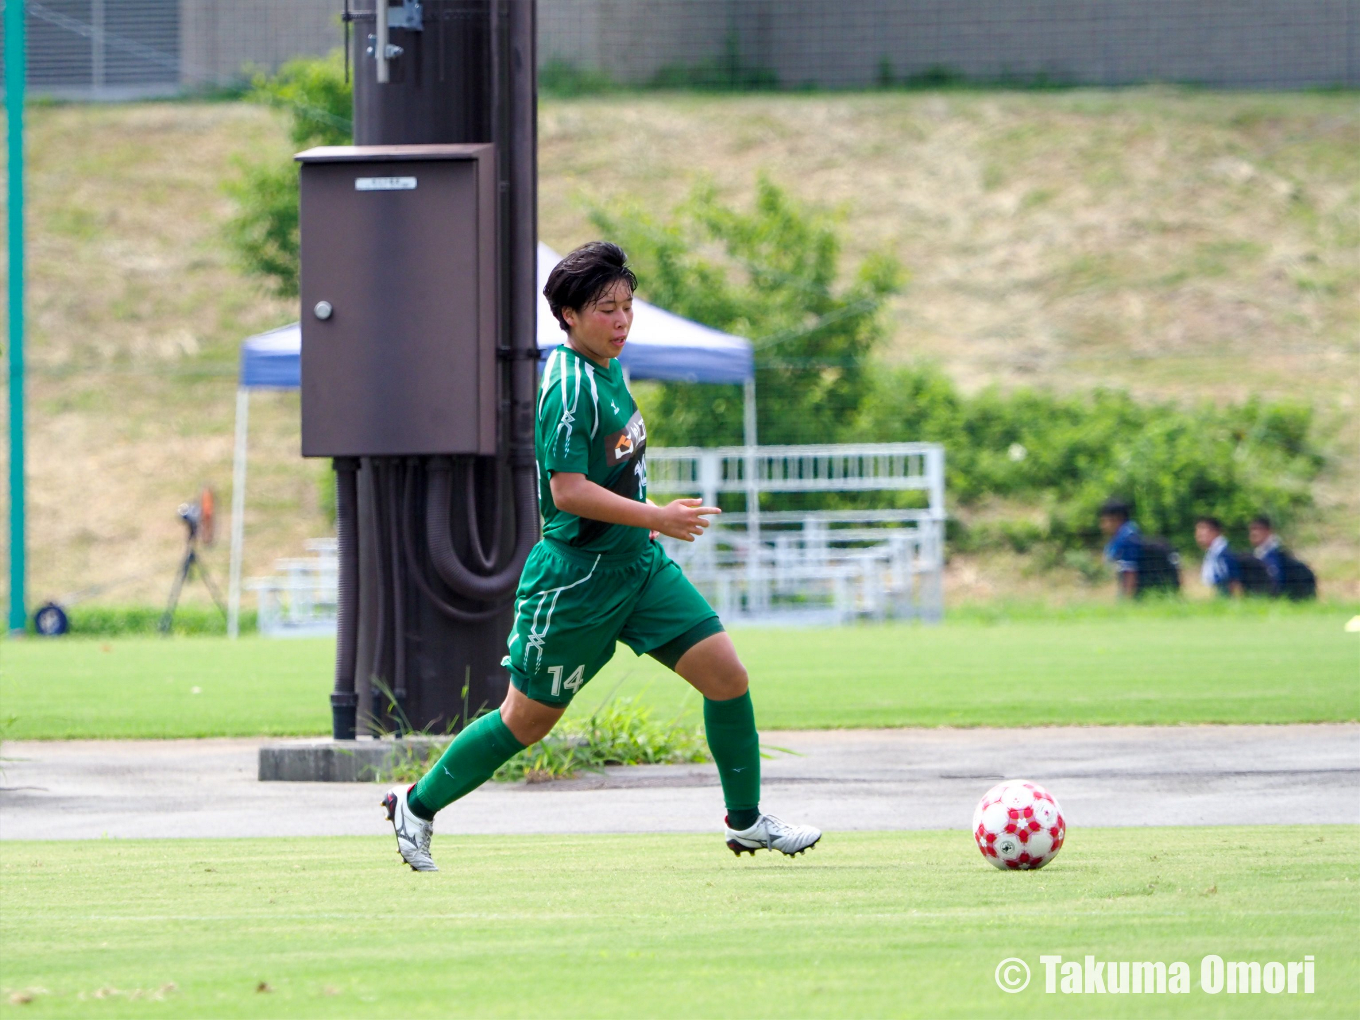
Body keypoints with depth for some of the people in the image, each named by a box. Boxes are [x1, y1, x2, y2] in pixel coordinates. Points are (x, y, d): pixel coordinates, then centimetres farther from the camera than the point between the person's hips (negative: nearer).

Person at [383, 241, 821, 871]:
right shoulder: (570, 387, -21)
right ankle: (416, 807, 22)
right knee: (527, 721, 4)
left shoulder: (608, 370, 8)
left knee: (726, 673, -3)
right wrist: (656, 518, -28)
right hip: (577, 576, -8)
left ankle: (746, 821, 9)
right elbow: (567, 490, -27)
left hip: (639, 562, 8)